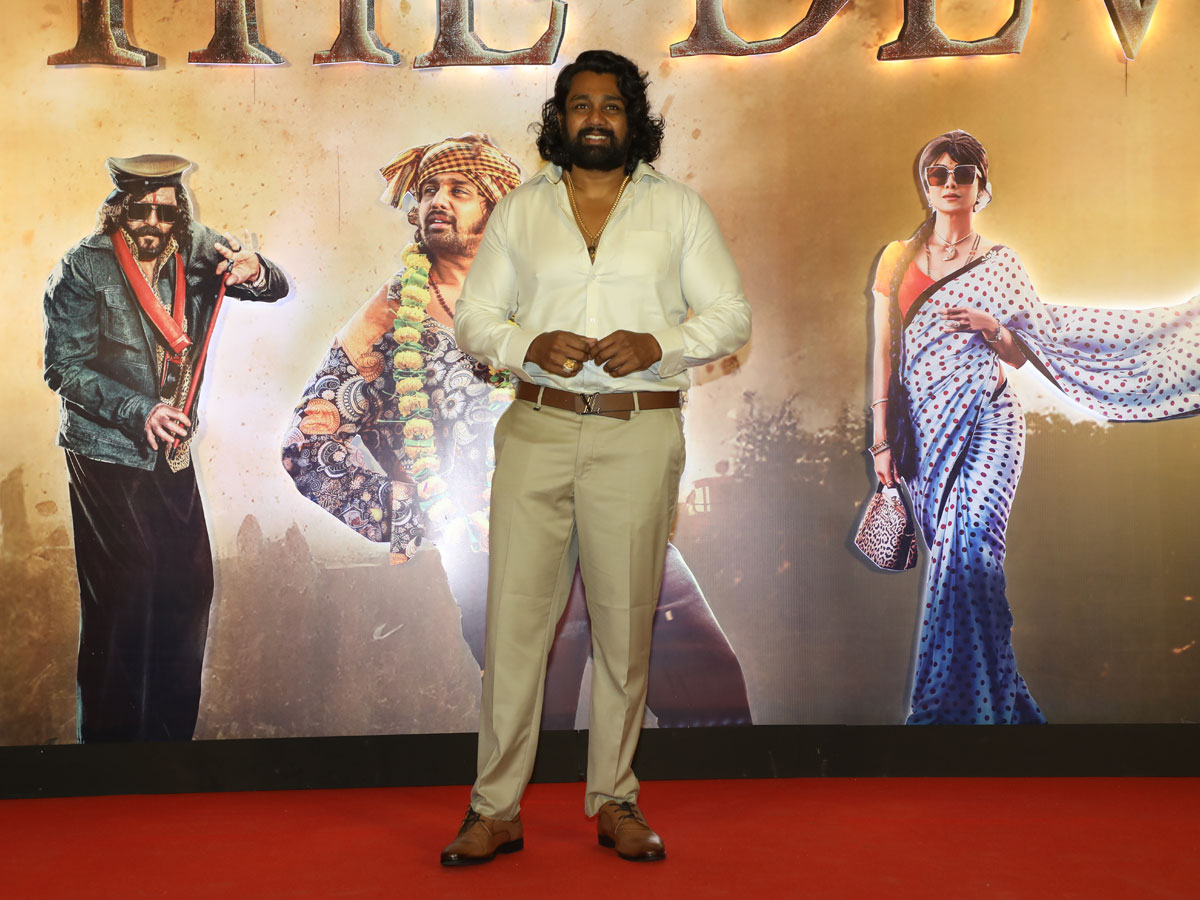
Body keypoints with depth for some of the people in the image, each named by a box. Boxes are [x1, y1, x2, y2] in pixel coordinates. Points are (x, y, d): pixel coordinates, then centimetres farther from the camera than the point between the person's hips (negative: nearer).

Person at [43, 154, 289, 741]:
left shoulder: (196, 251, 3)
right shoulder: (83, 269, -8)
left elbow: (277, 289, 1)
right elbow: (65, 368, -10)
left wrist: (253, 273, -23)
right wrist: (138, 411, -22)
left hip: (173, 454, 5)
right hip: (107, 456, -5)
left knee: (189, 593, 6)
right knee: (121, 604, -4)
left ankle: (170, 738, 21)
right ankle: (110, 745, 12)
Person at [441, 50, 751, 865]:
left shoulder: (678, 208, 8)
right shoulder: (519, 211, 11)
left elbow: (732, 314, 6)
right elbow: (474, 317, 11)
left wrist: (660, 345, -12)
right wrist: (529, 346, -10)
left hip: (639, 436, -1)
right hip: (538, 430, 1)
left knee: (625, 621, 5)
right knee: (516, 614, -1)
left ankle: (615, 801, 20)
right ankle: (497, 810, 10)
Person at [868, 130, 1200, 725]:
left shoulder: (1000, 265, 7)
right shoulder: (899, 257, 9)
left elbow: (1019, 356, 10)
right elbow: (884, 350, 6)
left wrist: (991, 325, -11)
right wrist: (881, 438, 1)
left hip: (985, 423, -2)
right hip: (925, 428, 2)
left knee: (966, 554, -17)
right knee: (954, 558, 3)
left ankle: (961, 703, -8)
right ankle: (996, 699, 15)